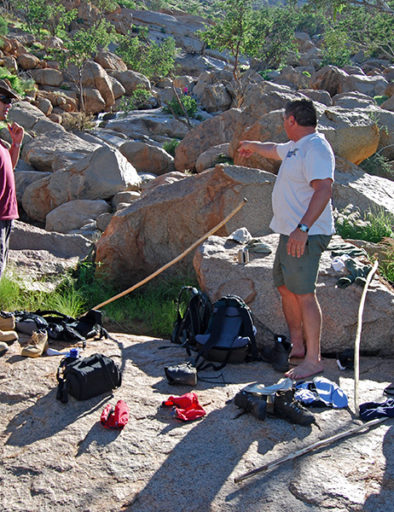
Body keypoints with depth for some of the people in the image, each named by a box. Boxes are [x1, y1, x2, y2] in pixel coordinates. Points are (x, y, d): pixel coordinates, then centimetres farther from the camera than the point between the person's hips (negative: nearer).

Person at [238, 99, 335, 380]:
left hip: (306, 235, -11)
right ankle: (297, 346, 26)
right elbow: (273, 150, 41)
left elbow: (324, 189, -27)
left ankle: (313, 359, -6)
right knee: (286, 288, 15)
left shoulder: (315, 147, -16)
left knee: (304, 293, -11)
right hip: (290, 232, 11)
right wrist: (253, 145, 60)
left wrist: (303, 228, -34)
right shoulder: (296, 147, 17)